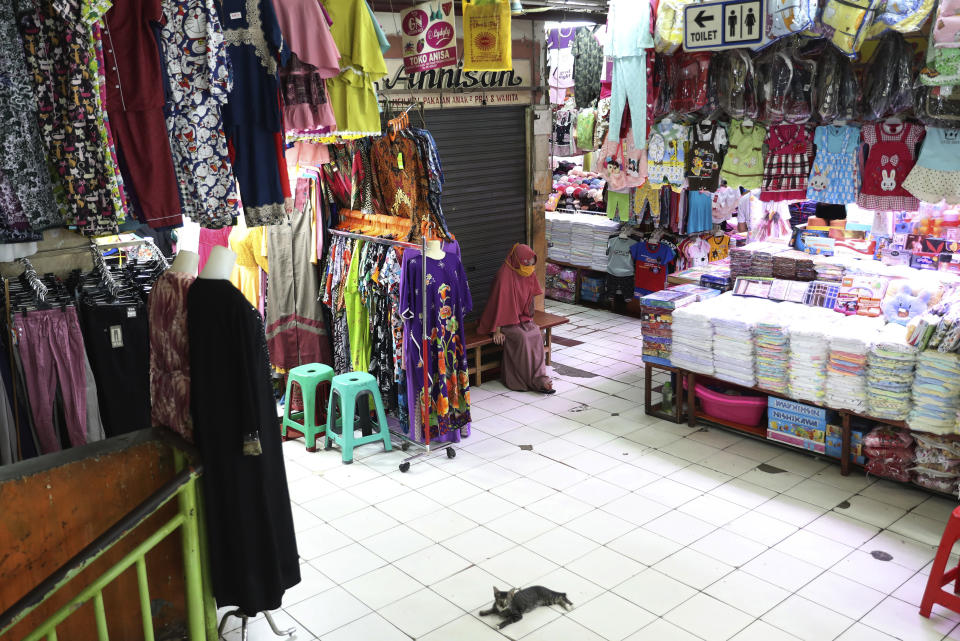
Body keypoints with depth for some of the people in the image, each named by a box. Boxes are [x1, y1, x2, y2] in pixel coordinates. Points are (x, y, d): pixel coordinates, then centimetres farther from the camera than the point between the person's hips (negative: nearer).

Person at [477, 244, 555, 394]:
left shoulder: (529, 274, 0)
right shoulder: (505, 275, -21)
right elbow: (499, 301, -21)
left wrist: (529, 317, 5)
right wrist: (497, 330, -21)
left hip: (523, 318, 6)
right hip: (507, 320, -6)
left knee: (536, 334, -22)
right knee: (522, 338, -30)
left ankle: (538, 378, -21)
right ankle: (536, 380, -23)